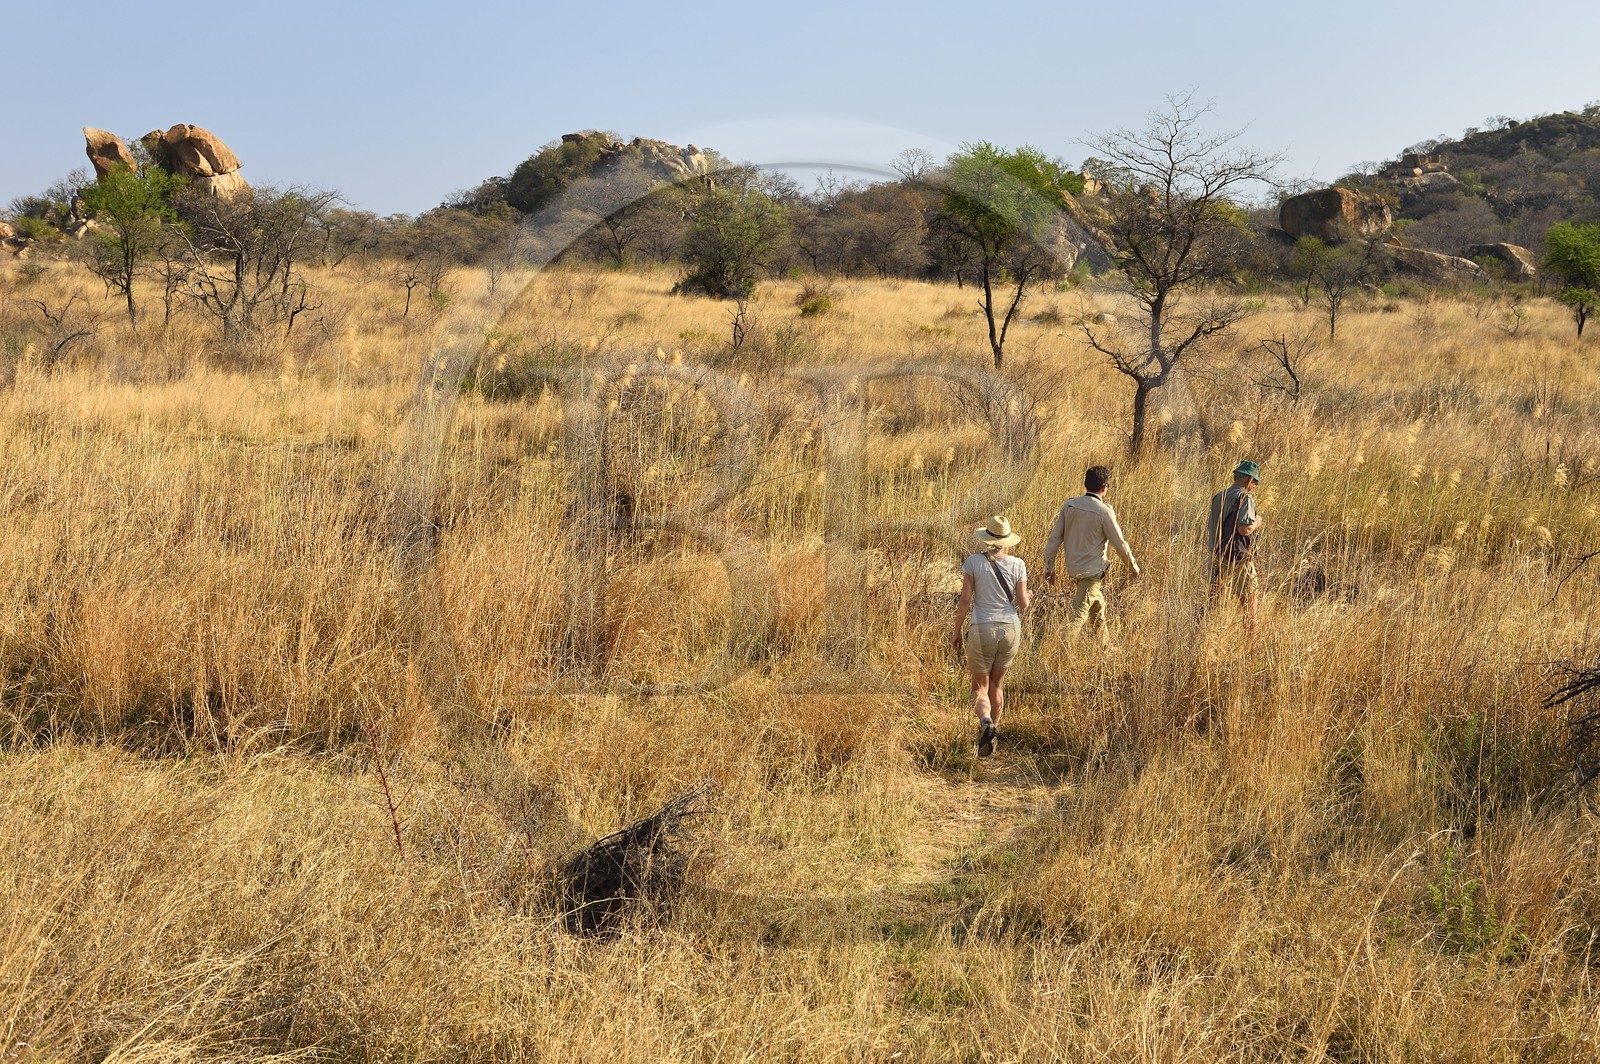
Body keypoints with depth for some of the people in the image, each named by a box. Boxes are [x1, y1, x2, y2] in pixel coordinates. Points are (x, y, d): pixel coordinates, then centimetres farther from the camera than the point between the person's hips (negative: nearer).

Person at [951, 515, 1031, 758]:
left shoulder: (973, 562, -6)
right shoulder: (1017, 565, -2)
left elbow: (965, 600, -7)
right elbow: (1023, 603, -1)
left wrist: (957, 631, 4)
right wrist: (1026, 598, 24)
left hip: (981, 629, -2)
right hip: (1010, 629, 2)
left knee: (980, 688, 7)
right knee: (997, 684, 20)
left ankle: (985, 722, -22)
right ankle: (994, 730, 23)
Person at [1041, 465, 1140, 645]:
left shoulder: (1069, 505, -2)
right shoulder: (1104, 511, -18)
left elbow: (1054, 537, 0)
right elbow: (1119, 543, -11)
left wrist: (1049, 567, 8)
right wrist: (1133, 565, 5)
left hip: (1073, 567, 7)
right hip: (1092, 570, -7)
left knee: (1097, 605, 25)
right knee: (1077, 616, -5)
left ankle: (1105, 645, 39)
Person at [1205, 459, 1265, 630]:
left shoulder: (1217, 497, 10)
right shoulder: (1245, 498, -13)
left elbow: (1209, 525, 14)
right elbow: (1244, 528, -22)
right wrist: (1256, 522, -4)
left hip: (1217, 556, 6)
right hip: (1239, 557, -6)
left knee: (1213, 597, 11)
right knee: (1249, 596, 4)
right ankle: (1251, 632, 6)